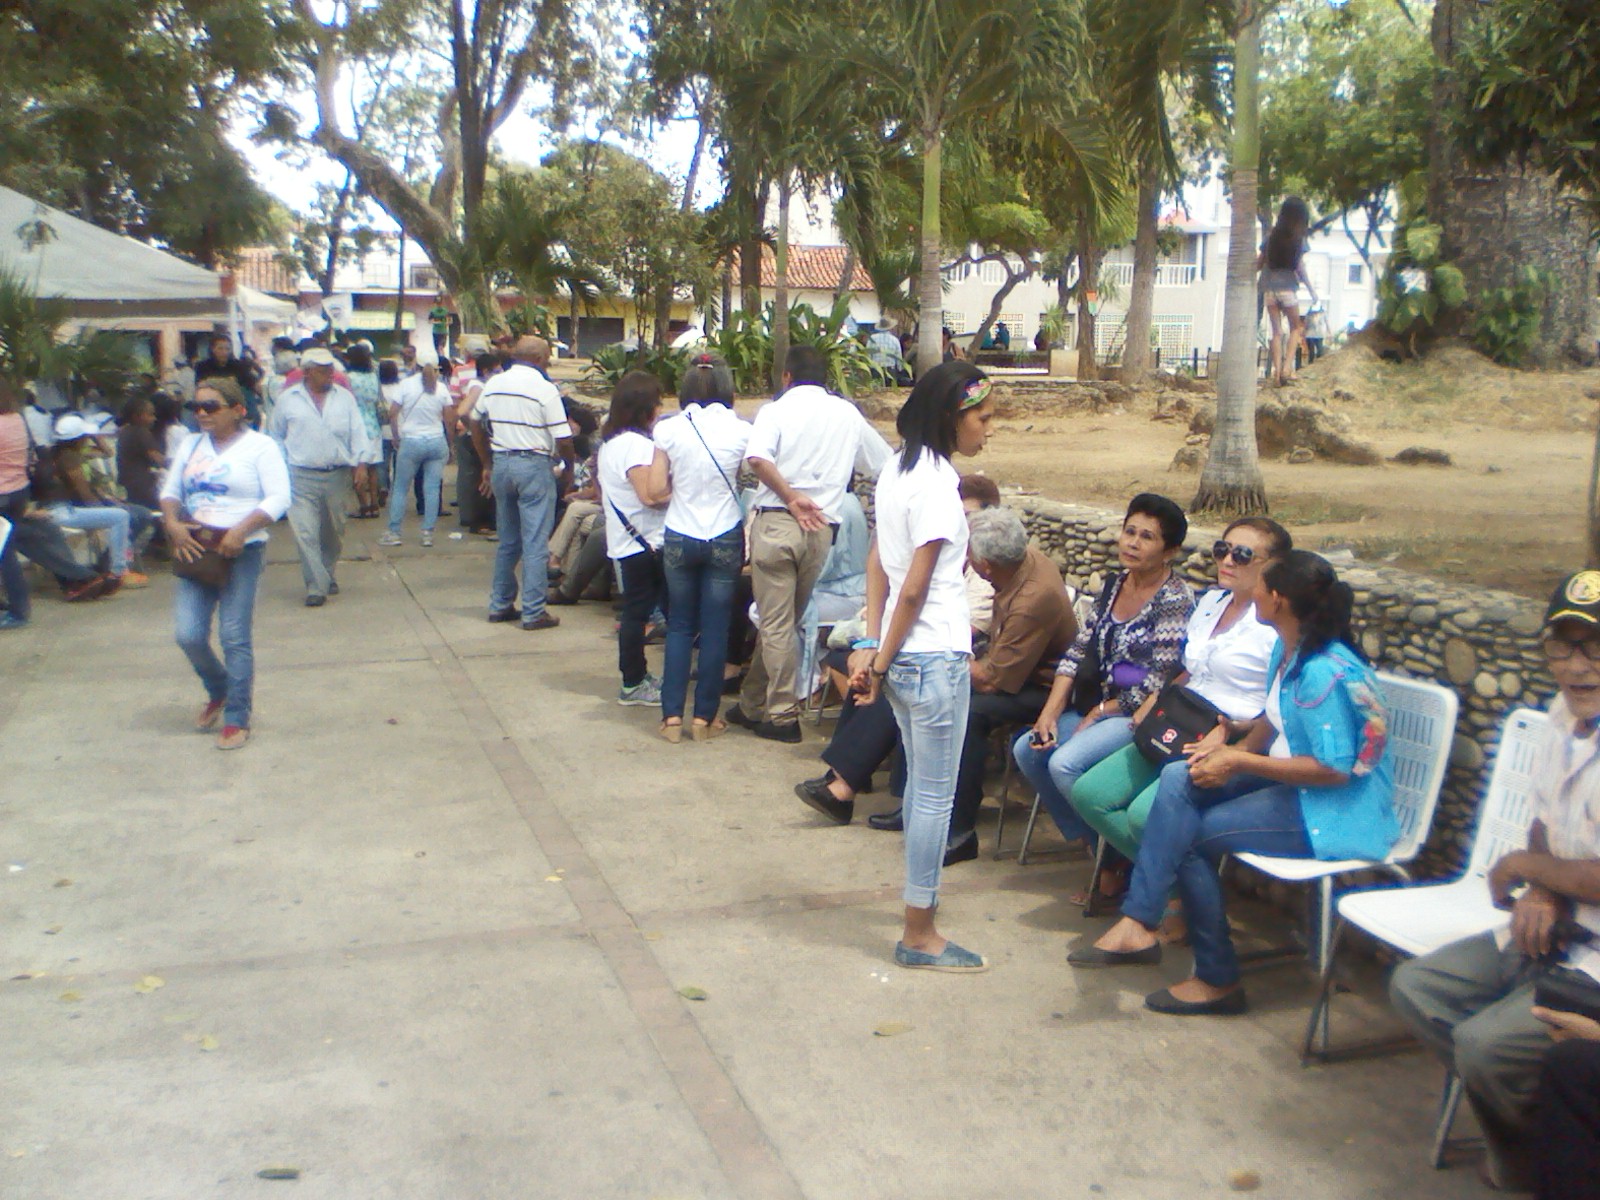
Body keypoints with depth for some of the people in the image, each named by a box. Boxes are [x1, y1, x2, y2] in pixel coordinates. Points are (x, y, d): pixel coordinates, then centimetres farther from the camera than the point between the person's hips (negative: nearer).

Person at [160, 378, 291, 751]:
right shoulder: (192, 446, 15)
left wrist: (241, 531, -21)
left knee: (234, 637, -3)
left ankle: (237, 719, 8)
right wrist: (172, 524, -3)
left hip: (240, 552, -5)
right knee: (189, 635, 0)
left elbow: (278, 499, -11)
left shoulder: (260, 446, -3)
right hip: (196, 551, 5)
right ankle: (218, 691, 29)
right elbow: (170, 491, 17)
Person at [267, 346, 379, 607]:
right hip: (301, 477, -2)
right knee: (305, 533, -11)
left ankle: (328, 575, 33)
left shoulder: (344, 397, 8)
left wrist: (362, 462, -8)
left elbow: (358, 431, 4)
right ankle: (316, 587, -9)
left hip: (338, 476, 2)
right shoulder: (288, 399, 4)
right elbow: (276, 436, 13)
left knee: (334, 533, 14)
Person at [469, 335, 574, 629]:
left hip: (501, 463, 6)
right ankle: (534, 612, 1)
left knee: (507, 541, 17)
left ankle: (500, 605, 23)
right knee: (535, 544, -1)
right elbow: (563, 440, -13)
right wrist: (568, 469, 4)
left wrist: (489, 465, 24)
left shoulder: (493, 385, 7)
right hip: (534, 465, -6)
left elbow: (476, 426, 16)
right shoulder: (545, 389, -10)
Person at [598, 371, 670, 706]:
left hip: (626, 540, 10)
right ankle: (634, 685, 4)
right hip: (642, 541, -10)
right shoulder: (636, 443, -18)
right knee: (638, 612, -3)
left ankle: (636, 678, 22)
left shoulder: (611, 440, 14)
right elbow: (650, 495, -25)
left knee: (636, 612, 15)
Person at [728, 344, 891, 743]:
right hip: (821, 526, 4)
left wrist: (789, 496, -11)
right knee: (787, 621, 14)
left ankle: (782, 716, 2)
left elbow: (757, 458, -19)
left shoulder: (777, 409, 1)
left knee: (776, 623, 1)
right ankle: (752, 703, 24)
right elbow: (883, 462, 18)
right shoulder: (848, 414, 12)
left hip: (775, 521, -4)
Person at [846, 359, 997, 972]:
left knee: (920, 784, 21)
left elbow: (877, 562, 9)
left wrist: (873, 645, 6)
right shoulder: (937, 483, -17)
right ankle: (919, 934, 8)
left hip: (901, 653, 9)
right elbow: (914, 589, -18)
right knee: (935, 794, 0)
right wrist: (882, 662, -9)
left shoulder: (897, 468, 9)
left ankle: (921, 895, 35)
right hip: (936, 655, -9)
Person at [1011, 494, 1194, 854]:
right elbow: (1078, 651, 5)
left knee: (1064, 763, -26)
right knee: (1027, 750, -5)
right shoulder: (1115, 584, 8)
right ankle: (1081, 836, 10)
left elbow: (1158, 686, -17)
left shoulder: (1175, 600, -14)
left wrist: (1099, 712, -9)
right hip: (1101, 706, 8)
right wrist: (1050, 713, -5)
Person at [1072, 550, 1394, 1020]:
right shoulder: (1286, 651, 6)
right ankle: (1136, 926, -13)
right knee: (1181, 783, -9)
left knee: (1190, 834, -13)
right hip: (1294, 781, 9)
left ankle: (1218, 981, 2)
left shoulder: (1325, 672, -25)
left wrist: (1239, 761, -21)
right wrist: (1235, 746, -2)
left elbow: (1334, 769, -26)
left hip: (1337, 810, -9)